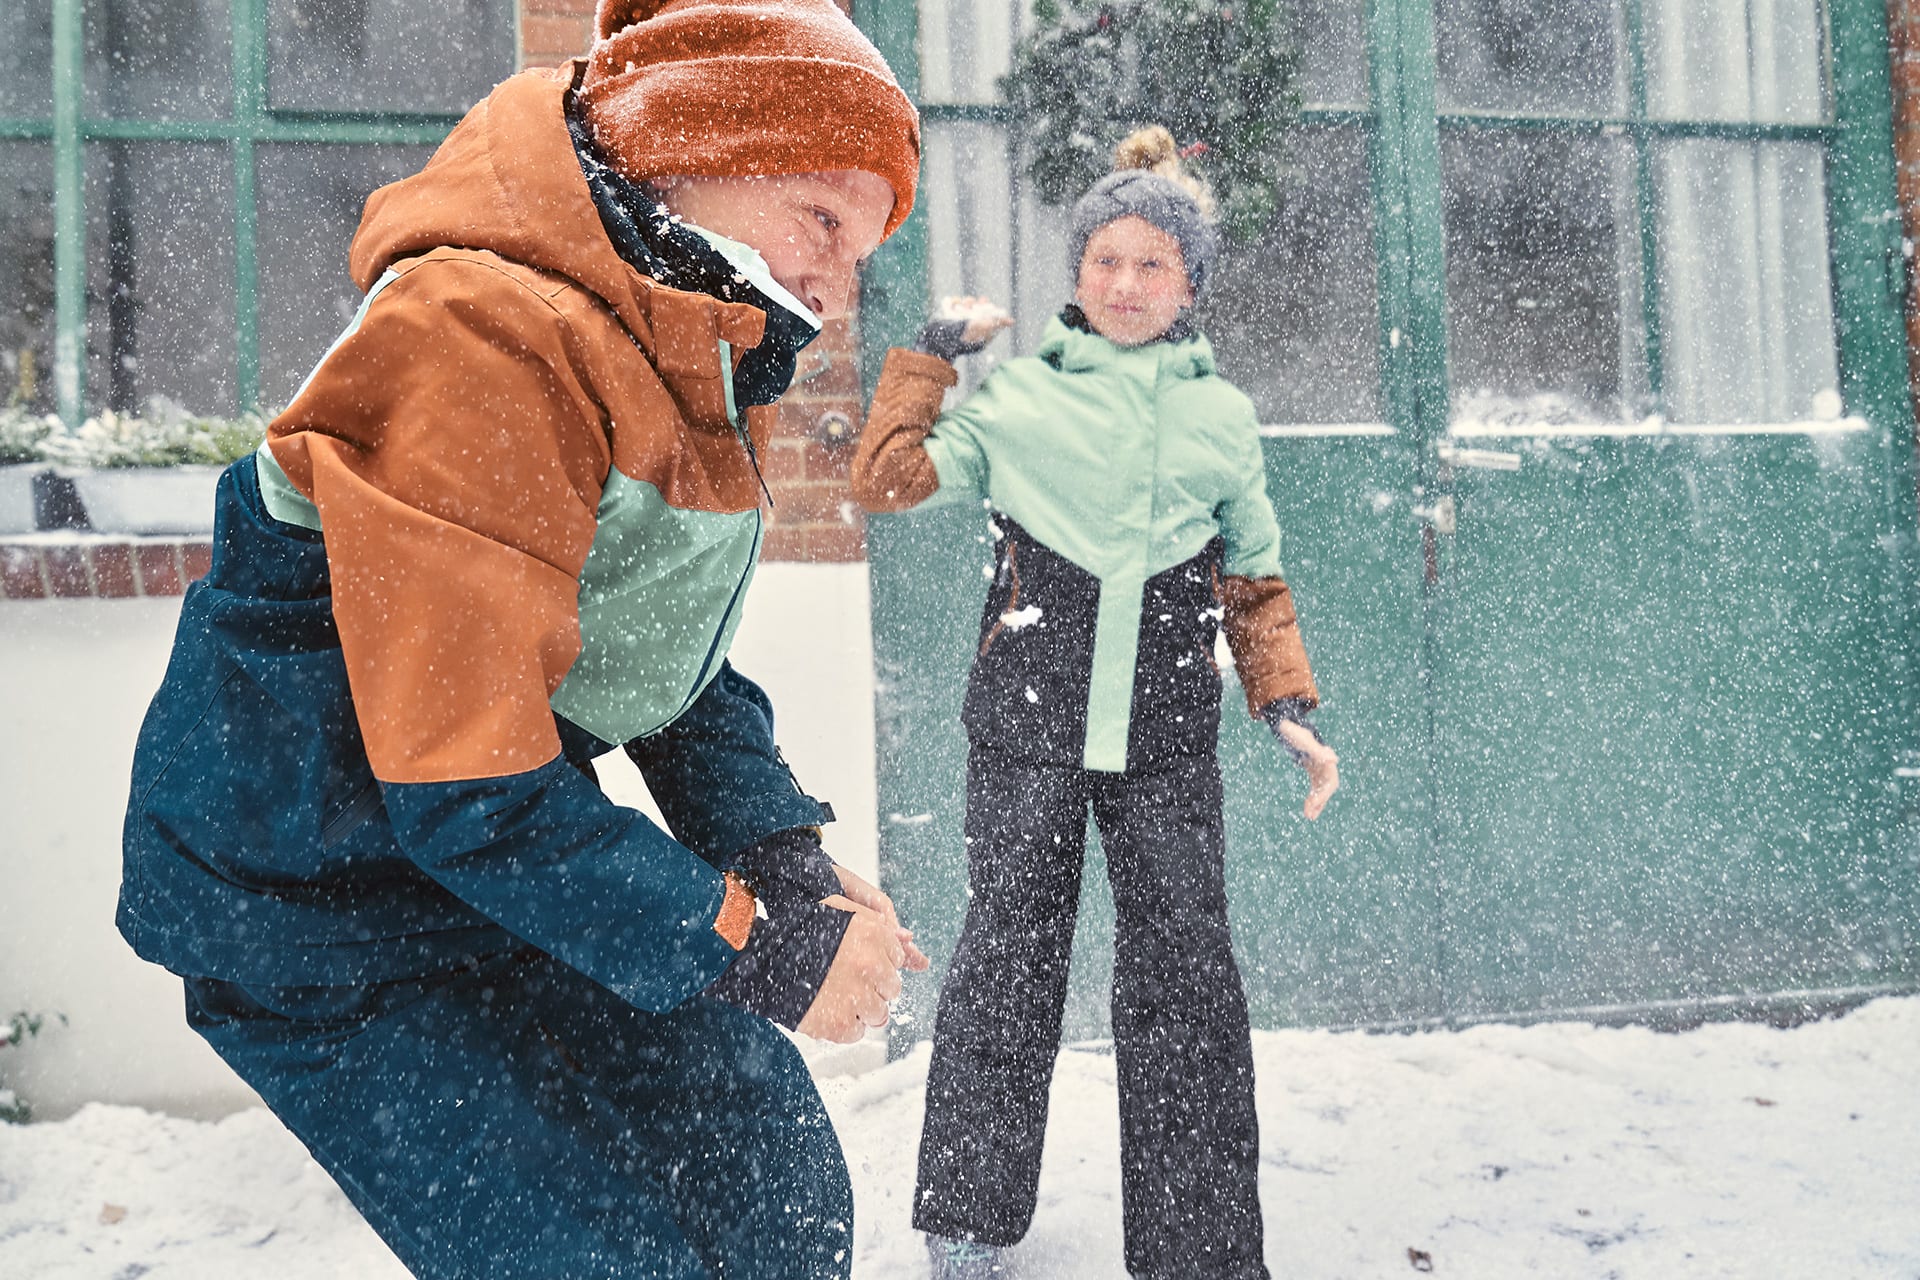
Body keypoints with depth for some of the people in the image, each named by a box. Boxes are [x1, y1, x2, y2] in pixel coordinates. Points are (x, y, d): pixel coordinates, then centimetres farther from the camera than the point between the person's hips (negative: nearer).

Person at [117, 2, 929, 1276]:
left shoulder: (707, 364, 3)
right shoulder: (482, 344, -28)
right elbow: (468, 787, -29)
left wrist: (790, 862, -8)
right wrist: (749, 944, -22)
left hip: (526, 863, 9)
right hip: (317, 912, -8)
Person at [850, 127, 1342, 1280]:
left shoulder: (1223, 415, 11)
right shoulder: (1018, 396, 4)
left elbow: (1255, 582, 16)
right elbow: (887, 481, -2)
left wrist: (1290, 707, 7)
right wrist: (936, 351, -2)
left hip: (1169, 740, 2)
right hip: (1029, 730, -1)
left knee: (1185, 981, 2)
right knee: (1007, 965, 5)